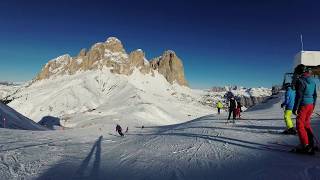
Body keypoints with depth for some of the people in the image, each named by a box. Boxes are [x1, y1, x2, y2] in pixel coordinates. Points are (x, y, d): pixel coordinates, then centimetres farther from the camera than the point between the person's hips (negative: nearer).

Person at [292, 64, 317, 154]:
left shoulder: (300, 81, -15)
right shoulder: (312, 80, 12)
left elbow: (299, 96, -19)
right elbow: (315, 95, 17)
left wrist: (295, 108, -16)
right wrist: (313, 105, 24)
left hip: (303, 105, -8)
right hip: (311, 105, 8)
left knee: (300, 125, -2)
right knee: (306, 123, 19)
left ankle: (305, 146, -2)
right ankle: (311, 144, 25)